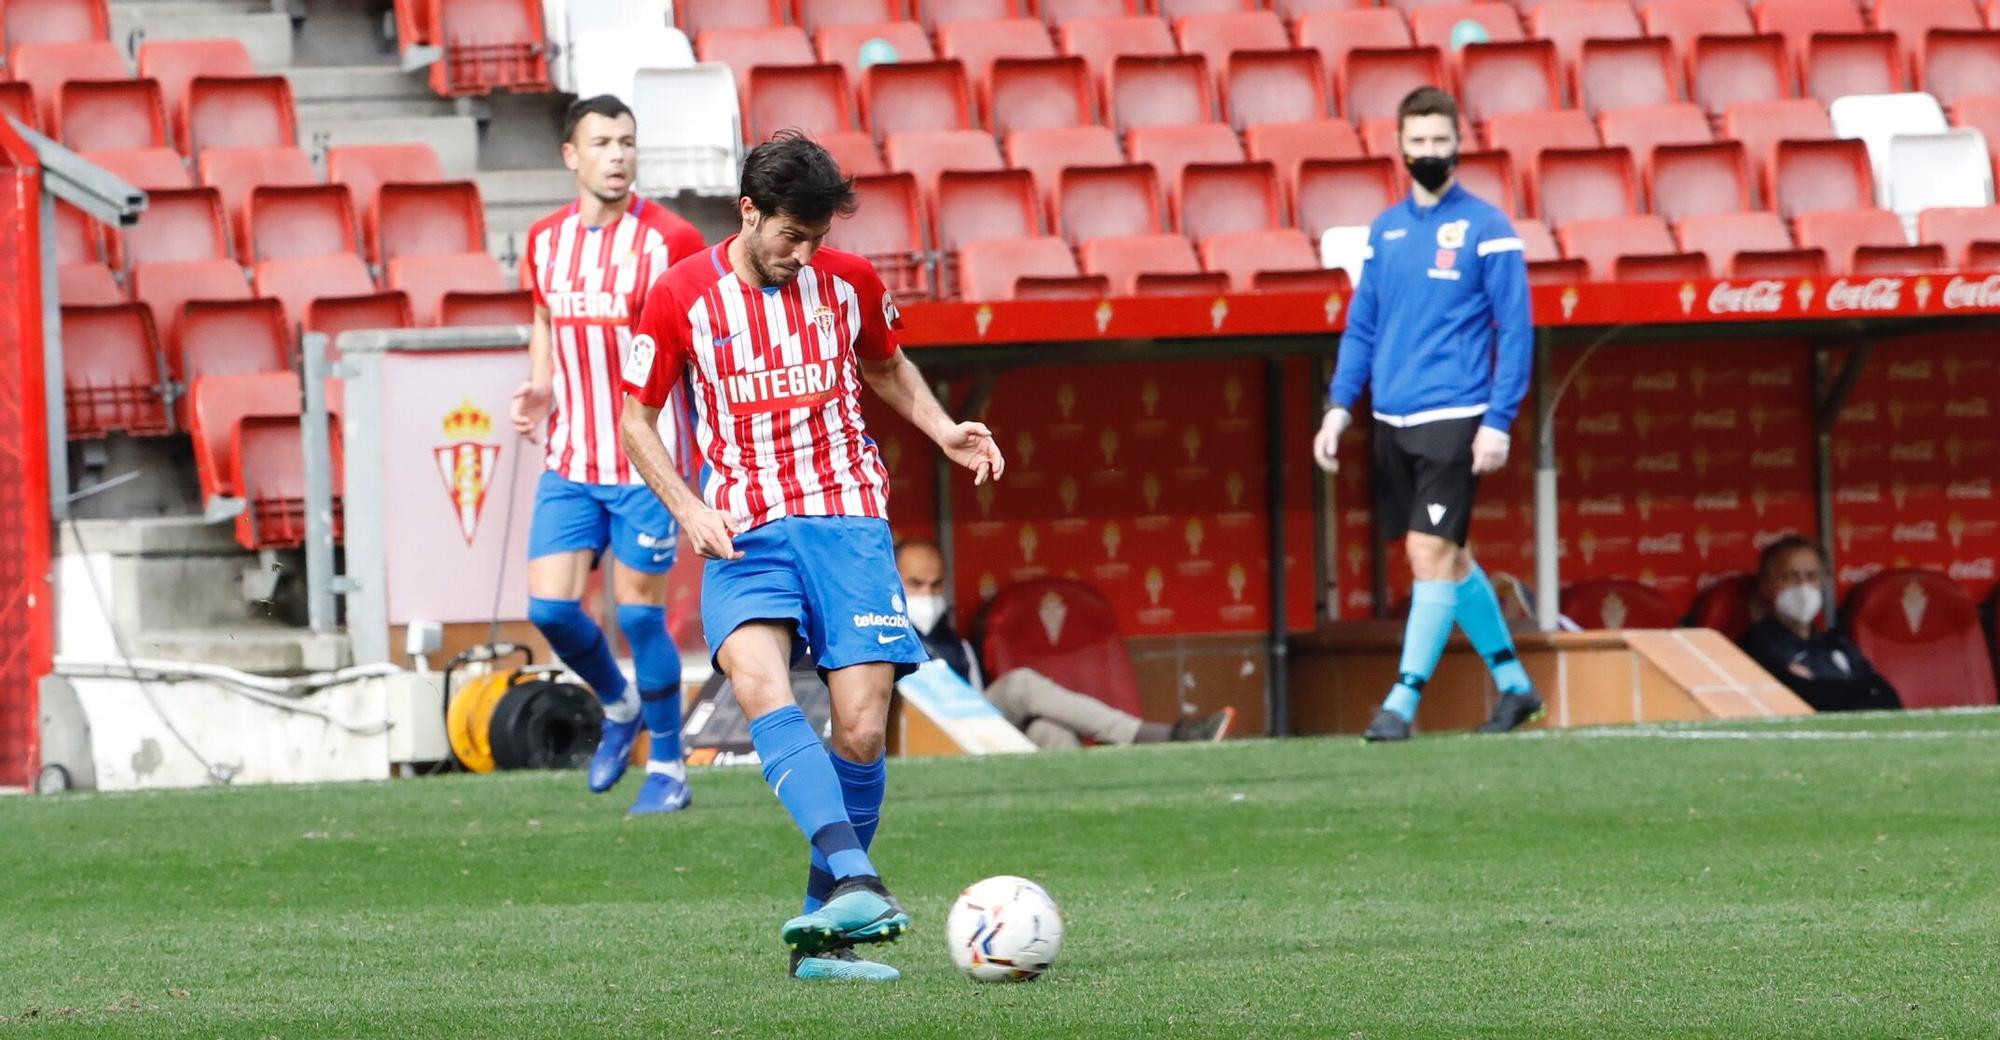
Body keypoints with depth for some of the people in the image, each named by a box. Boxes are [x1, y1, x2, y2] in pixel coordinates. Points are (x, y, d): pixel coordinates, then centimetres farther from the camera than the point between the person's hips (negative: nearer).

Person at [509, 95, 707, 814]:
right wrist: (538, 390, 5)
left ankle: (668, 766, 12)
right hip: (569, 462, 5)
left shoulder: (669, 240, -9)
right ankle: (619, 705, 26)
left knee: (639, 612, -4)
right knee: (550, 606, -3)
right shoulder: (546, 241, 7)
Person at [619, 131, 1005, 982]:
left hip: (848, 522, 2)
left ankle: (825, 934, 4)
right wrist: (688, 508, -8)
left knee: (862, 729, -8)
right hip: (744, 532, -2)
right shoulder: (682, 297, -2)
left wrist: (944, 431, 7)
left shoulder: (848, 282, 5)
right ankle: (857, 880, -43)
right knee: (760, 685, -30)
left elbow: (887, 367, 24)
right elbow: (637, 417, 7)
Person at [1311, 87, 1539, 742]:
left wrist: (1498, 422, -12)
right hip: (1392, 420, 6)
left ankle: (1404, 700, -10)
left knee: (1431, 553, -11)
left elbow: (1515, 332, -5)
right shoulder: (1385, 231, 12)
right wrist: (1340, 408, 5)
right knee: (1446, 557, 11)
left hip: (1453, 419, -6)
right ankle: (1514, 685, 23)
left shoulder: (1486, 228, -4)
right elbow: (1362, 328, 17)